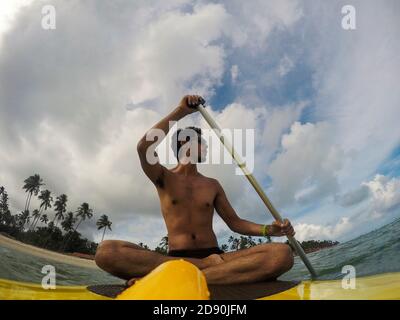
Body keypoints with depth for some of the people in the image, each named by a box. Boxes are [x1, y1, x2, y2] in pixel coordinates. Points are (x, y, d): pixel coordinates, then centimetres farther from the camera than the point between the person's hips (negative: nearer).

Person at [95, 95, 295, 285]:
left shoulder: (212, 185, 21)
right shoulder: (164, 178, 11)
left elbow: (234, 222, 20)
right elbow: (144, 147, -10)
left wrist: (268, 229, 0)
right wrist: (181, 111, -8)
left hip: (215, 258, 3)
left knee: (282, 254, -27)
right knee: (106, 251, -31)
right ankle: (205, 266, -30)